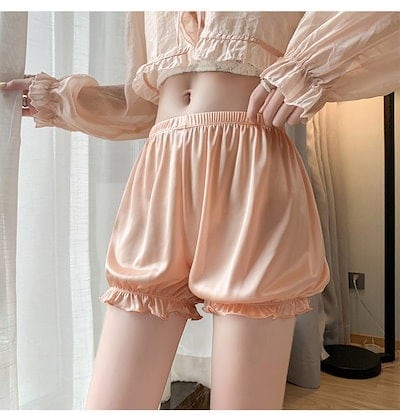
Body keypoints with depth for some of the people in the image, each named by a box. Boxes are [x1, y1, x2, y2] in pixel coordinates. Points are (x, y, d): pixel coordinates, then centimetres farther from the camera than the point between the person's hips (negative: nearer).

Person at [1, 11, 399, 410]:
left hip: (253, 176, -3)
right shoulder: (149, 14, 30)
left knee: (244, 399, 1)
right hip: (160, 177, 4)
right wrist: (63, 99, 24)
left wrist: (311, 67, -2)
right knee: (109, 400, 1)